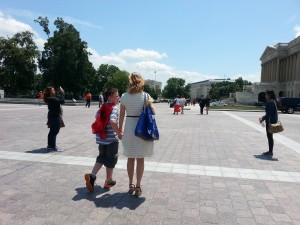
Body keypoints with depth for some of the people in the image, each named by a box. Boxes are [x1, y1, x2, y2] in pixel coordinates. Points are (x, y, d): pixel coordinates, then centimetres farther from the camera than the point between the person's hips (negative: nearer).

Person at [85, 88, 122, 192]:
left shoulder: (102, 107, 8)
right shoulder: (114, 108, -15)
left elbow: (97, 116, 15)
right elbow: (112, 122, -30)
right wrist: (119, 133, -20)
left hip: (101, 138, 7)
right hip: (111, 138, -7)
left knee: (102, 157, 20)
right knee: (111, 159, 10)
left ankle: (92, 176, 4)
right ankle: (109, 181, 24)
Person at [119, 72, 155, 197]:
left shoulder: (124, 96, -3)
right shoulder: (146, 96, -8)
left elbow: (121, 114, 1)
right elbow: (153, 113, -7)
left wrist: (120, 128, 12)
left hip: (129, 128, 2)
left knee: (130, 158, 15)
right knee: (140, 159, 8)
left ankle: (131, 185, 26)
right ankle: (138, 186, 16)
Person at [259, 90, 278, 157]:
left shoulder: (270, 102, -17)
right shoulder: (271, 102, 14)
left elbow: (269, 113, -21)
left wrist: (263, 119, -15)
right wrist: (263, 117, 17)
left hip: (270, 121, -10)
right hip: (271, 121, 10)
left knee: (269, 136, -3)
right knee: (269, 136, 14)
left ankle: (270, 152, 4)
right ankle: (270, 151, 22)